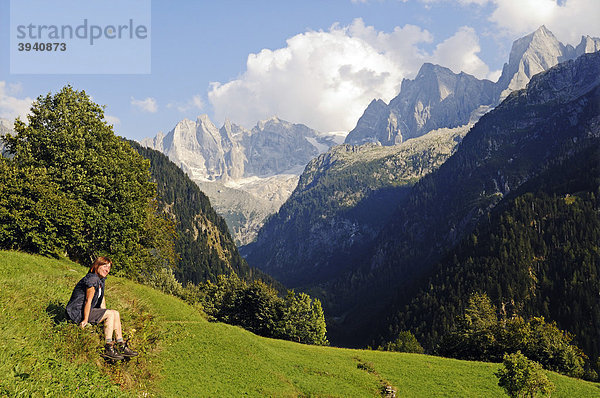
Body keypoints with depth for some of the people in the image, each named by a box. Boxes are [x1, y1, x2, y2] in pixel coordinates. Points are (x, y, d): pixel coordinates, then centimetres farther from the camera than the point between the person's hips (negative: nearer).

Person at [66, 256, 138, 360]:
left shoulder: (101, 280, 12)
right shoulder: (92, 279, -19)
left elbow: (102, 298, 17)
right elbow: (88, 300, -21)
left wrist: (104, 315, 10)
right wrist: (85, 320, -22)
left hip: (86, 310, 10)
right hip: (77, 312, -10)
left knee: (116, 314, 2)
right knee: (111, 314, -19)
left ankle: (122, 346, 3)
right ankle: (108, 349, -20)